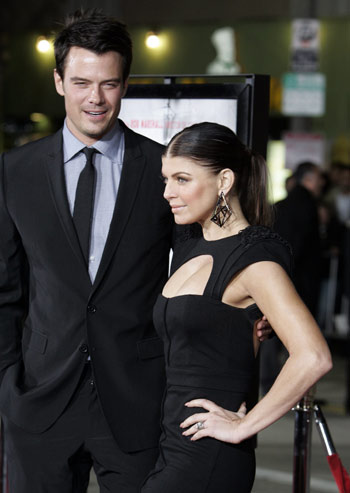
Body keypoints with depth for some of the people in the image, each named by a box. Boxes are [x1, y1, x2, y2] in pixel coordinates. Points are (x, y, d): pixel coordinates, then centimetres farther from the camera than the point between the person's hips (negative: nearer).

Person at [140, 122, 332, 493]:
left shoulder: (252, 257, -13)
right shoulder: (201, 252, 14)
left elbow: (313, 357, -25)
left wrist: (243, 426, -18)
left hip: (208, 461, -9)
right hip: (175, 449, 9)